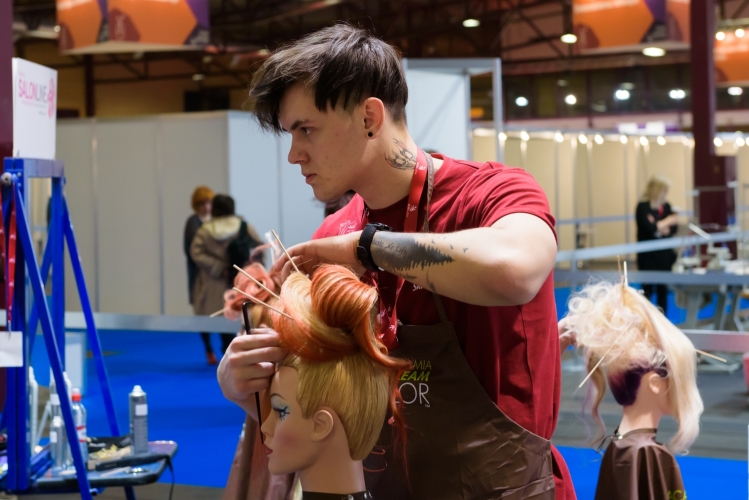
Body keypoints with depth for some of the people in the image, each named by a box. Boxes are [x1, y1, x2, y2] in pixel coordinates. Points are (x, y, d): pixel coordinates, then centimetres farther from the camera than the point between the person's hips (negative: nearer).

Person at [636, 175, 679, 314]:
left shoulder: (666, 206, 5)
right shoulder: (643, 207, -10)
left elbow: (673, 229, 3)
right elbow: (649, 228, -21)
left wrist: (666, 230, -18)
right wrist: (667, 221, -9)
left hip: (664, 254, 5)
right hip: (648, 254, -5)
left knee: (663, 288, 8)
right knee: (647, 288, -4)